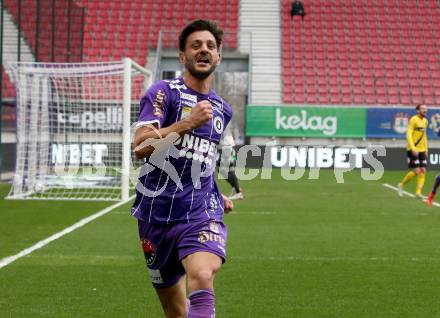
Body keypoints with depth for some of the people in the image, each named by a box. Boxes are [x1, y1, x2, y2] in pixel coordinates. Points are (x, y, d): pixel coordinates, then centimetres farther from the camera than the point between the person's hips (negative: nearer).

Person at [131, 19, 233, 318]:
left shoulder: (222, 109, 13)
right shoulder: (164, 92, -4)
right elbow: (140, 145, -19)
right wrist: (188, 122, -25)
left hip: (201, 215, 2)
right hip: (157, 214, -2)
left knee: (202, 276, -30)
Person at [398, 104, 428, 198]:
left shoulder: (425, 121, 13)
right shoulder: (413, 120, -11)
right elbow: (409, 135, -17)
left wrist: (426, 149, 16)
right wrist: (413, 148, -26)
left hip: (422, 150, 7)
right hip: (413, 150, -7)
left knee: (423, 171, -1)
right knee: (416, 171, -10)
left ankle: (418, 192, 2)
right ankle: (401, 185, 10)